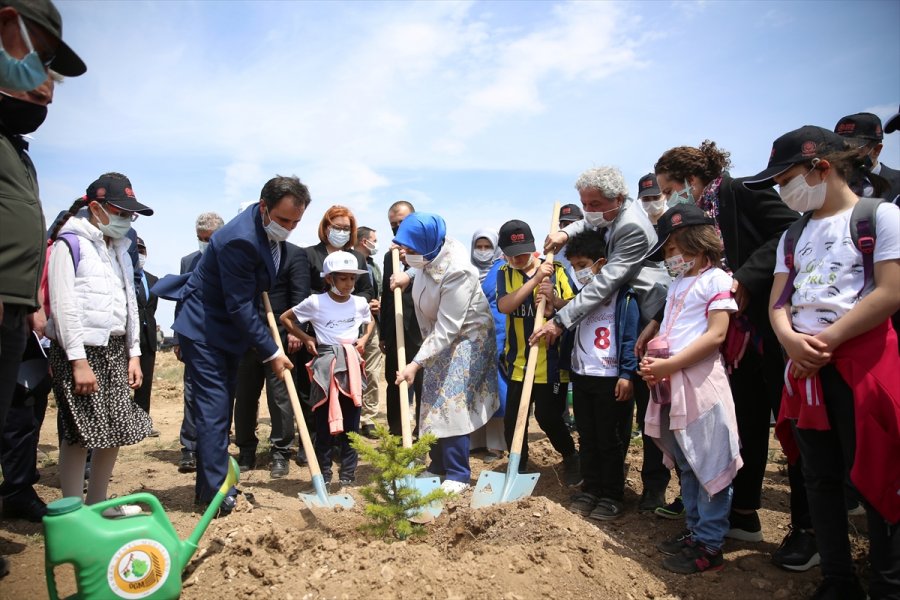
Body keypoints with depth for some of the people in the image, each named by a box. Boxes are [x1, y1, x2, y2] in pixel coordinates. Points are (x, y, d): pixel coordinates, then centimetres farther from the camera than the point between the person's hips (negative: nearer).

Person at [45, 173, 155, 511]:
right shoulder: (70, 243, -6)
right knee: (79, 433, -5)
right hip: (79, 350, -7)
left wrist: (133, 354, 13)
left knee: (117, 428, 7)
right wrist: (79, 361, -17)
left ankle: (97, 504, 22)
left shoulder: (120, 250, 17)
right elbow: (63, 305, -13)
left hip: (115, 349, 7)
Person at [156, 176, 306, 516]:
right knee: (214, 410, -7)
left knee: (220, 409, 13)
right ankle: (216, 494, 2)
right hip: (205, 330, -9)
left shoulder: (269, 230, -2)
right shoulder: (240, 239, -30)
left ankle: (208, 485, 24)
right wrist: (271, 353, -21)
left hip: (229, 329, 9)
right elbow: (239, 307, -26)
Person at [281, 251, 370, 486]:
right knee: (324, 420, 4)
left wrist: (364, 339, 7)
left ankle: (348, 473, 16)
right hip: (325, 364, -3)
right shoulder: (315, 302, -6)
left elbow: (370, 322, 25)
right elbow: (285, 318, 6)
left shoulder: (360, 303, 3)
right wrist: (305, 338, 0)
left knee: (351, 421, 6)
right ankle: (324, 473, 16)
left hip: (352, 364, 3)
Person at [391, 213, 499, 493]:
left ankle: (458, 474, 2)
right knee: (433, 401, 10)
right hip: (438, 333, 8)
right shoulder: (431, 252, -11)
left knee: (452, 402, -11)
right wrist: (408, 276, 1)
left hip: (466, 335, -8)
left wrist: (415, 364, -33)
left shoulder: (457, 272, -33)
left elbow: (447, 329, -32)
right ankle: (438, 464, 22)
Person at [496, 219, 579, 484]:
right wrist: (535, 279, -23)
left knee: (548, 417, 3)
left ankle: (571, 457, 33)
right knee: (512, 421, 5)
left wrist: (554, 300, -24)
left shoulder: (556, 270, -3)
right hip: (519, 362, 3)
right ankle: (518, 470, 26)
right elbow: (504, 306, -16)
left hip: (552, 361, -2)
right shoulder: (504, 273, 2)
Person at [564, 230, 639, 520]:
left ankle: (612, 496, 18)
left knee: (611, 441, 5)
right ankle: (590, 490, 27)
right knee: (587, 439, 14)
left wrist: (627, 375, -17)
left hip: (612, 380, -6)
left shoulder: (623, 295, -9)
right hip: (581, 377, 7)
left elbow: (631, 337, -12)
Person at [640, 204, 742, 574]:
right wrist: (652, 360, 0)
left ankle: (710, 545, 9)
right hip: (671, 386, 9)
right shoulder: (677, 284, 19)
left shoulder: (716, 279, -6)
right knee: (687, 466, 16)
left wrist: (670, 364, -19)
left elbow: (716, 335, -15)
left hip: (700, 383, -8)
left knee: (709, 465, 0)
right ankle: (695, 530, 29)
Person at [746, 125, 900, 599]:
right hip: (804, 366, 6)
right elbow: (778, 301, 9)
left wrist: (825, 341, -15)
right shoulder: (794, 235, 16)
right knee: (820, 478, 11)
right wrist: (790, 338, -12)